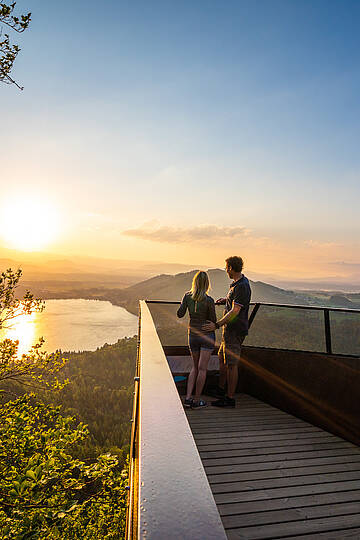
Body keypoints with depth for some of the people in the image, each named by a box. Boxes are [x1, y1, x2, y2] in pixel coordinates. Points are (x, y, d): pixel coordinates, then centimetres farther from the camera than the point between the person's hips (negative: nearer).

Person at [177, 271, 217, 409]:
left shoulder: (187, 296, -7)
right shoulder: (209, 301, -18)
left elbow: (180, 314, 1)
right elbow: (213, 320, -7)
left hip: (193, 335, 4)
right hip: (207, 335, -4)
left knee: (195, 367, 17)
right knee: (202, 368, 5)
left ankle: (188, 398, 13)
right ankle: (196, 400, 14)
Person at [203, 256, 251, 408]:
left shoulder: (241, 286, -21)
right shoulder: (242, 281, 11)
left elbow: (235, 311, -27)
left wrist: (217, 325, -28)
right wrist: (226, 300, 14)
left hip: (235, 330, -11)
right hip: (230, 329, 11)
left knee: (231, 364, -1)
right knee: (222, 358, 20)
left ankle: (230, 398, 11)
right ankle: (220, 391, 35)